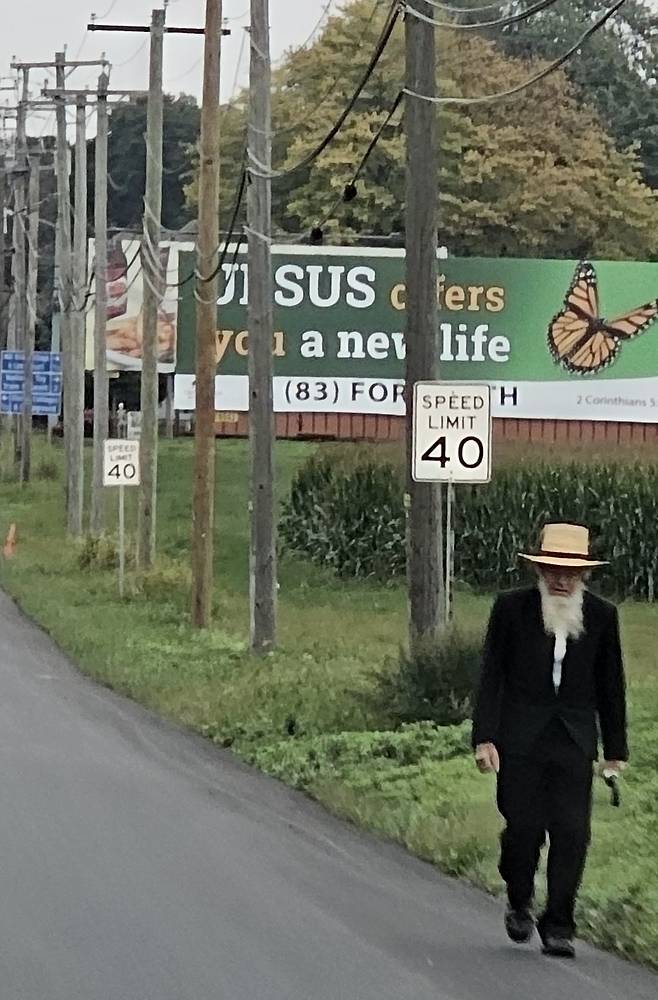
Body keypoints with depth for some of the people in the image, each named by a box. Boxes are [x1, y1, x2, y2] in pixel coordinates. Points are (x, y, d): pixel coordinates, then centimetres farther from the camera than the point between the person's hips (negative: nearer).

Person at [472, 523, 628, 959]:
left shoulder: (602, 616, 5)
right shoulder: (511, 608, 0)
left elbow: (610, 687, 12)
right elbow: (491, 676, 1)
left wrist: (616, 749, 12)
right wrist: (485, 737, -7)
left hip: (575, 740, 1)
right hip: (521, 738, -1)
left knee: (572, 832, -6)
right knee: (524, 827, -5)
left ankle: (558, 926, 4)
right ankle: (519, 903, 23)